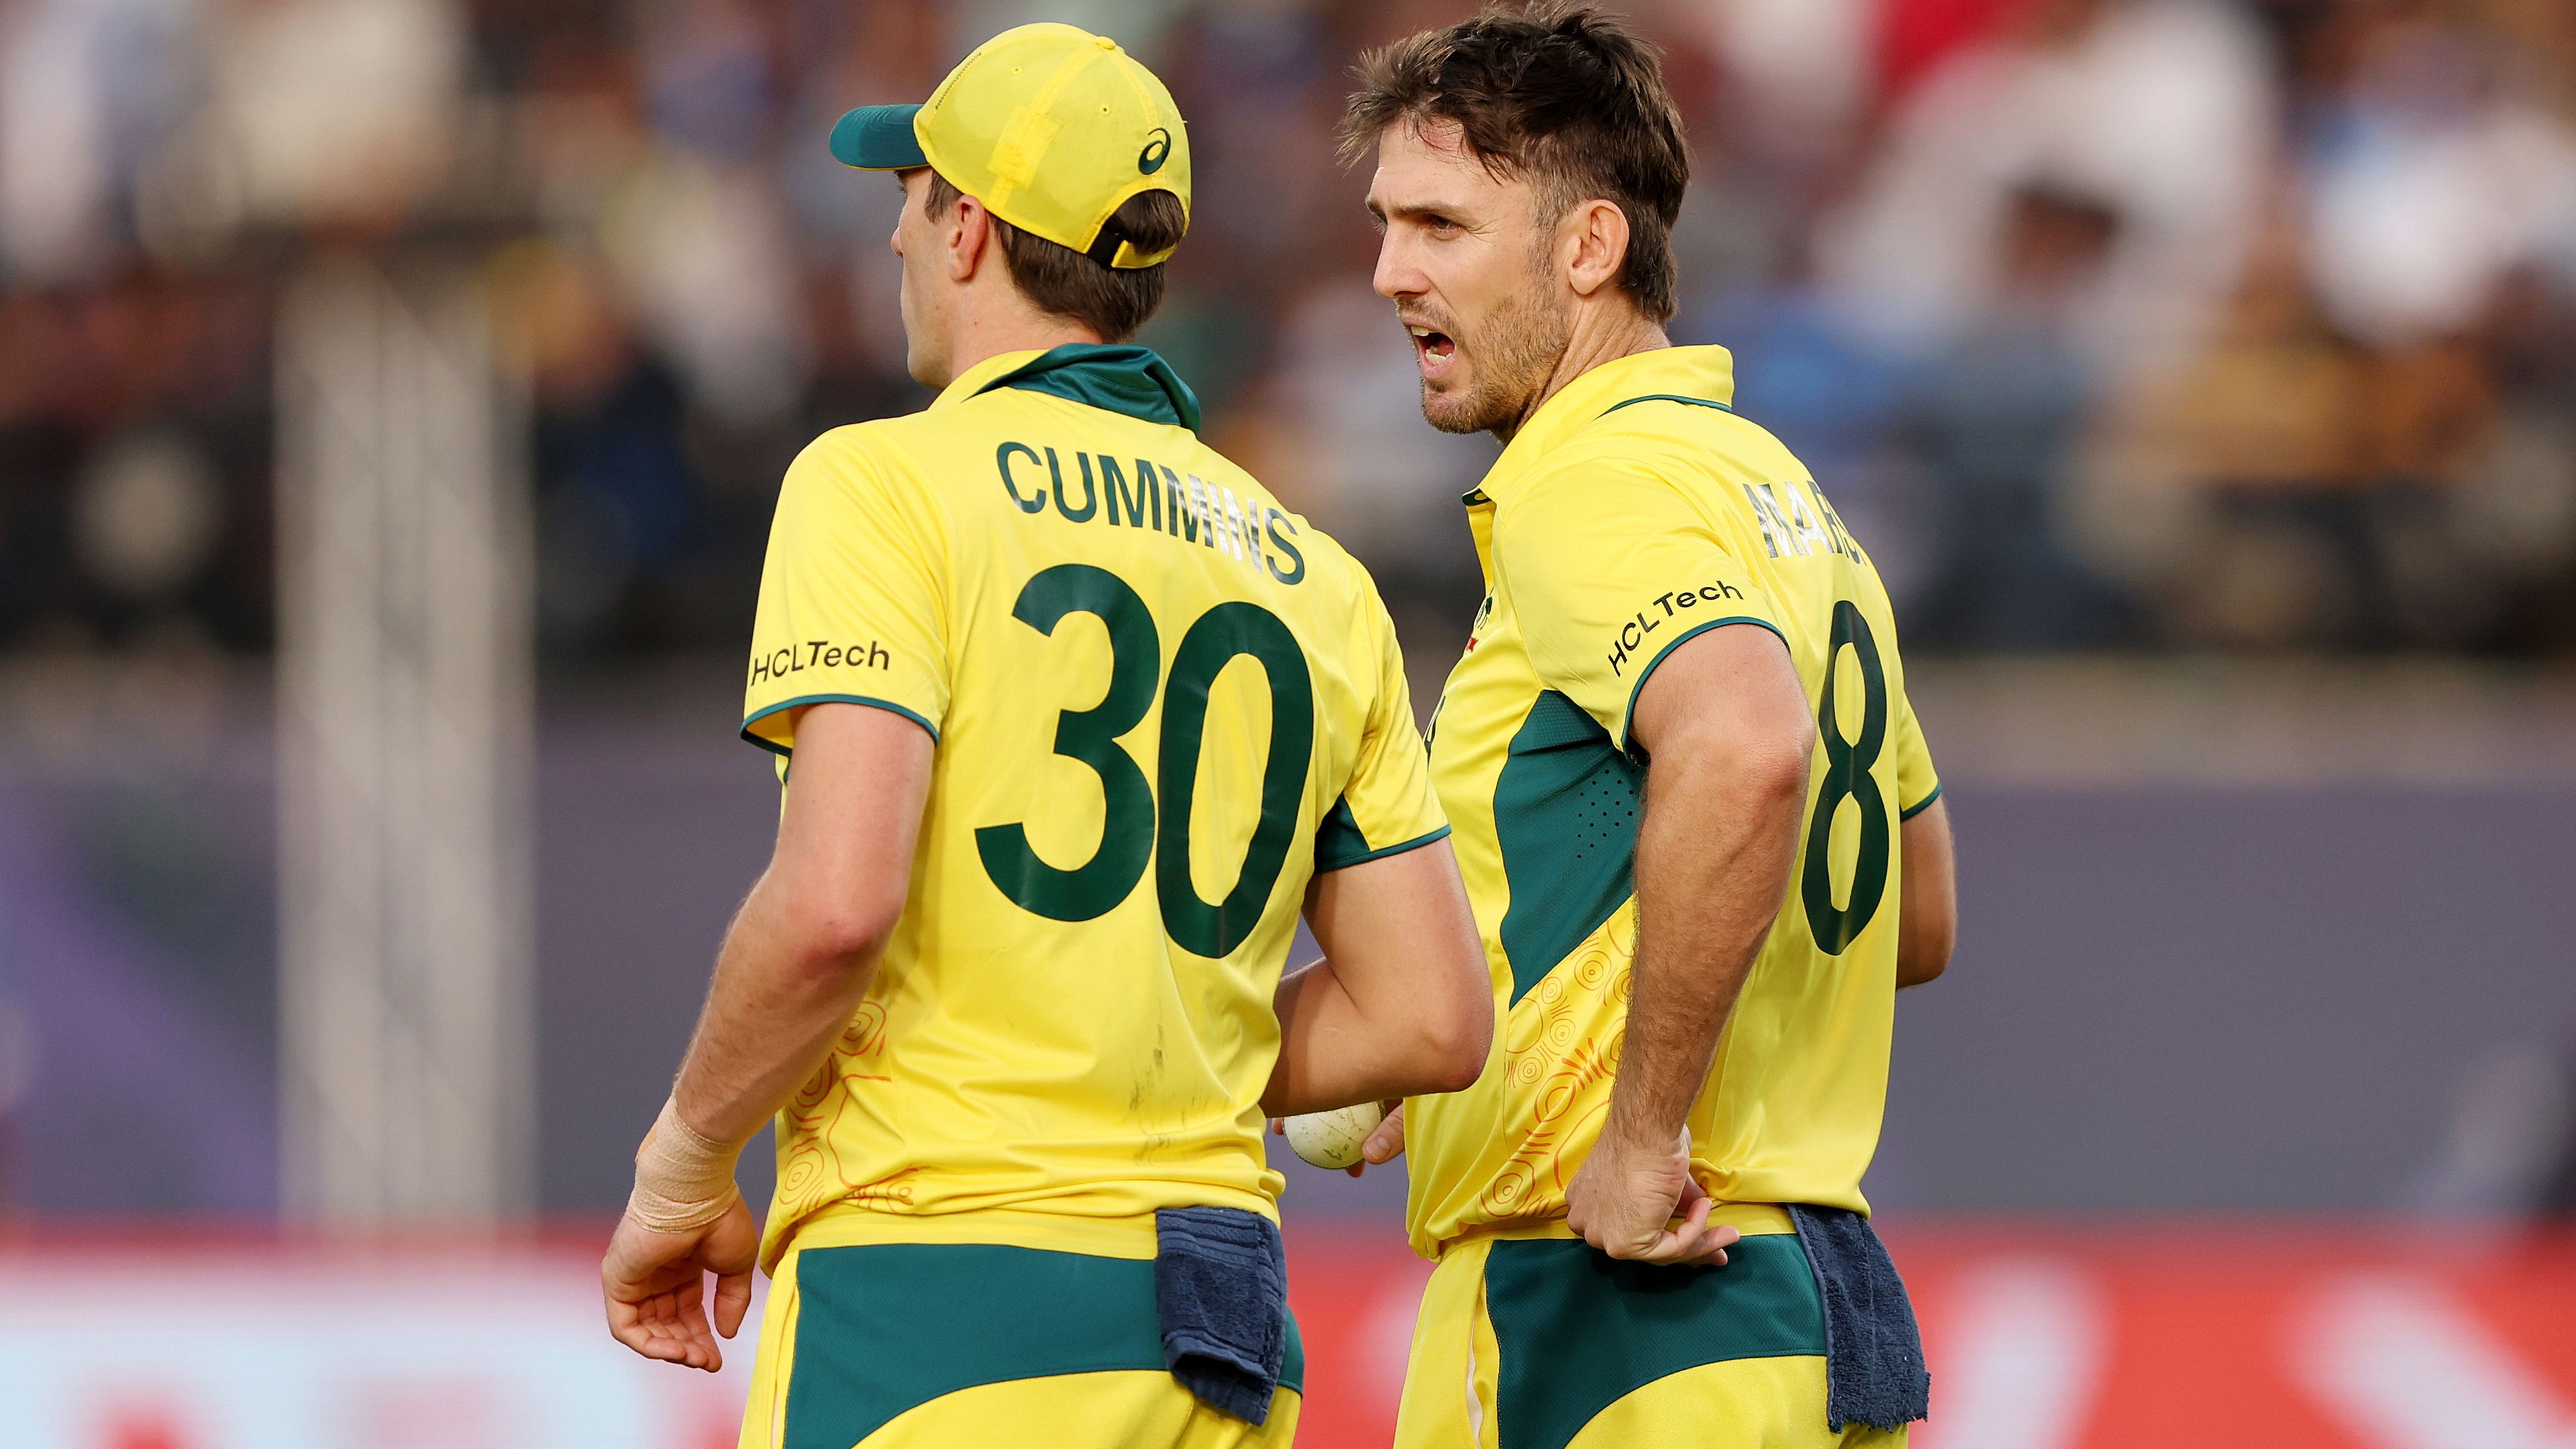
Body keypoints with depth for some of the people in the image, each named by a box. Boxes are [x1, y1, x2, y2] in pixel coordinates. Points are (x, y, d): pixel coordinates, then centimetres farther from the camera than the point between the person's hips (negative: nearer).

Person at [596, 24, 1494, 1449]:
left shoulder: (884, 481, -4)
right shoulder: (1313, 577, 15)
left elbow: (835, 903, -17)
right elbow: (1433, 1020, 13)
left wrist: (680, 1167, -2)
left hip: (937, 1307, -7)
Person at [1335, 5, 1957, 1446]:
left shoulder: (1594, 484, -11)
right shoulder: (1784, 490, 19)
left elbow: (1745, 750, -32)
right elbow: (1917, 919, 27)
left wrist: (1641, 1129, -25)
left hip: (1617, 1300, -10)